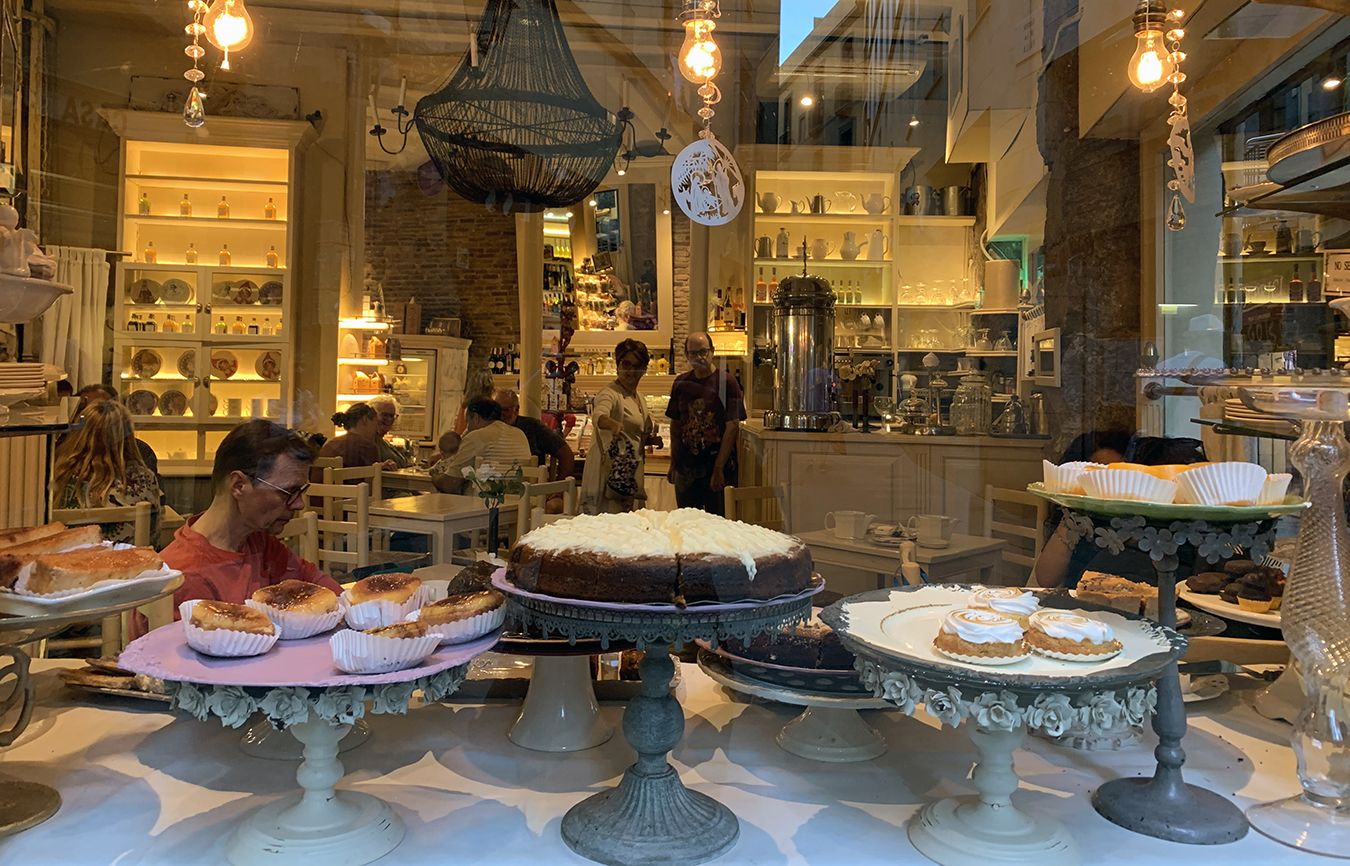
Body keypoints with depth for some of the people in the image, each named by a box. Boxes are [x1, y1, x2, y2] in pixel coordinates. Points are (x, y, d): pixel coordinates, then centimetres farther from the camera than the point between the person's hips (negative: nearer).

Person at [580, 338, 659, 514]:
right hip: (609, 472, -8)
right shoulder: (610, 393, -10)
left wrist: (650, 440, 7)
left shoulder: (639, 398, 15)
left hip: (631, 475, 8)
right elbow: (599, 415, -33)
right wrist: (613, 424, -54)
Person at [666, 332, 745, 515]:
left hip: (718, 465, -4)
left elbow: (732, 428, -10)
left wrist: (718, 468, -13)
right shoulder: (681, 383, 7)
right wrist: (673, 463, 7)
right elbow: (675, 425, 13)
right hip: (686, 466, 4)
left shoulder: (726, 383, -6)